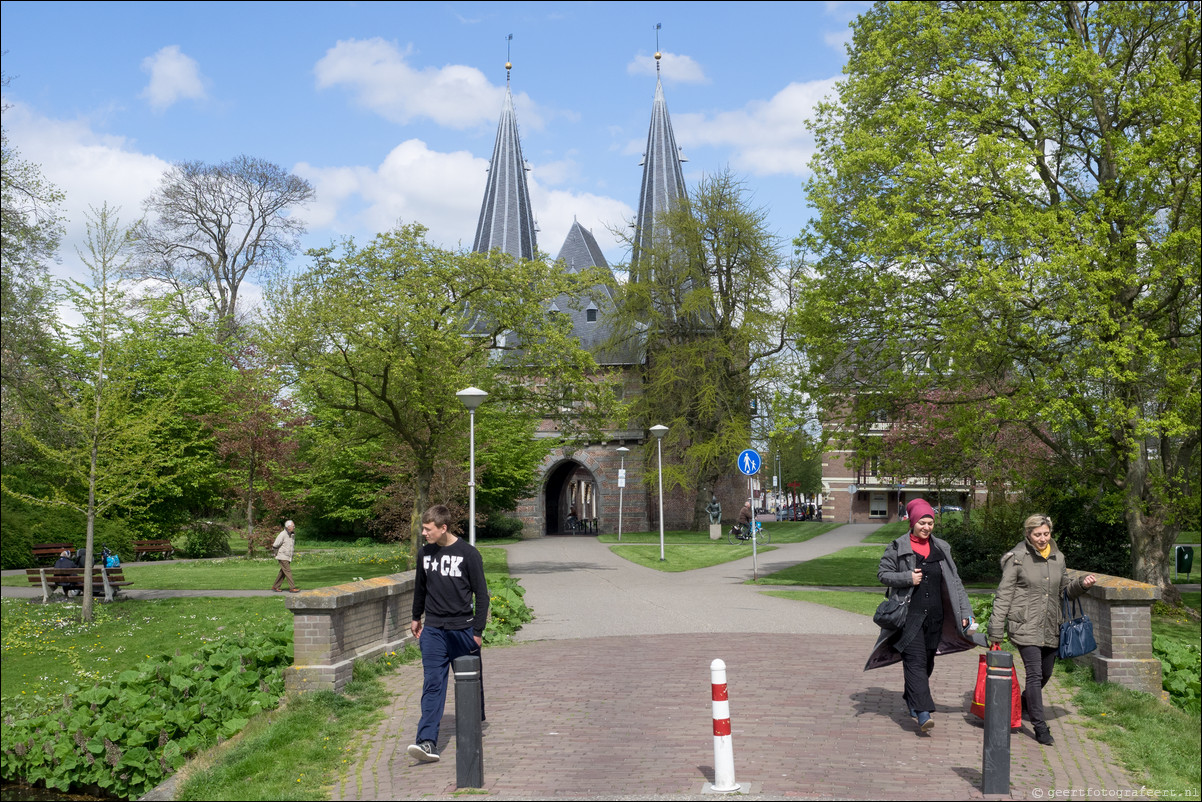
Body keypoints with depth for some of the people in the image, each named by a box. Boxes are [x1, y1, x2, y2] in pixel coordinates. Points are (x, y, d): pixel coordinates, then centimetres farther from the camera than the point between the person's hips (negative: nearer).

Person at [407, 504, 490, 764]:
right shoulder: (425, 553, 5)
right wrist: (416, 618, 25)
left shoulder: (468, 553, -8)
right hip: (433, 629, 2)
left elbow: (481, 594, -5)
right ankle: (428, 741, -16)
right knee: (433, 683, -8)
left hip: (463, 628, -2)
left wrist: (478, 630, -6)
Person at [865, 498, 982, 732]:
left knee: (927, 662, 12)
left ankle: (911, 700, 32)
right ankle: (923, 712, -19)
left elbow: (954, 582, 13)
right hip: (909, 614, -5)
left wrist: (964, 612, 7)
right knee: (915, 661, -12)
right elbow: (883, 574, 0)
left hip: (935, 615, 5)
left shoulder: (941, 548, 11)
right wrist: (907, 578, -15)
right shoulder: (897, 548, -1)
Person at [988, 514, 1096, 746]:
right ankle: (1040, 728, -6)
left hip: (1051, 628, 6)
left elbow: (1065, 589, 22)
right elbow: (1004, 595, -6)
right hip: (1025, 626, -6)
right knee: (1034, 674, -11)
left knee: (1045, 673, 16)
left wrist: (1082, 584, 1)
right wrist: (996, 630, -8)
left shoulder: (1058, 558, 9)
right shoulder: (1017, 559, -7)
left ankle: (1024, 705, 43)